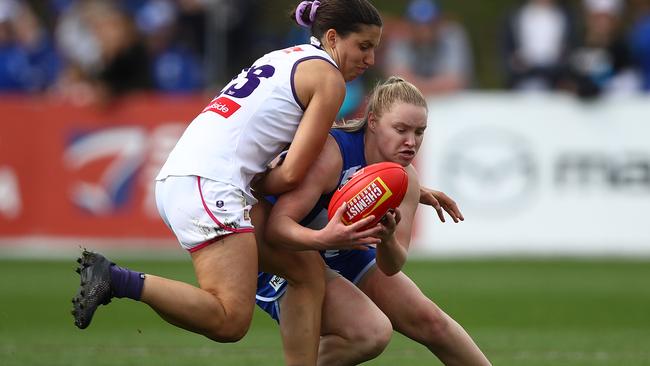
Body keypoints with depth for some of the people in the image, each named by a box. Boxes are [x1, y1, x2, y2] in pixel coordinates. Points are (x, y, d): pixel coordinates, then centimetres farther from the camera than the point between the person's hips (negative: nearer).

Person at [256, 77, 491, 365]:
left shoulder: (405, 179, -8)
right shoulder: (331, 154, -30)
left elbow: (391, 267, -14)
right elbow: (276, 224, -38)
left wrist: (387, 240, -37)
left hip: (345, 257, 8)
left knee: (429, 320, 6)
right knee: (372, 332, -27)